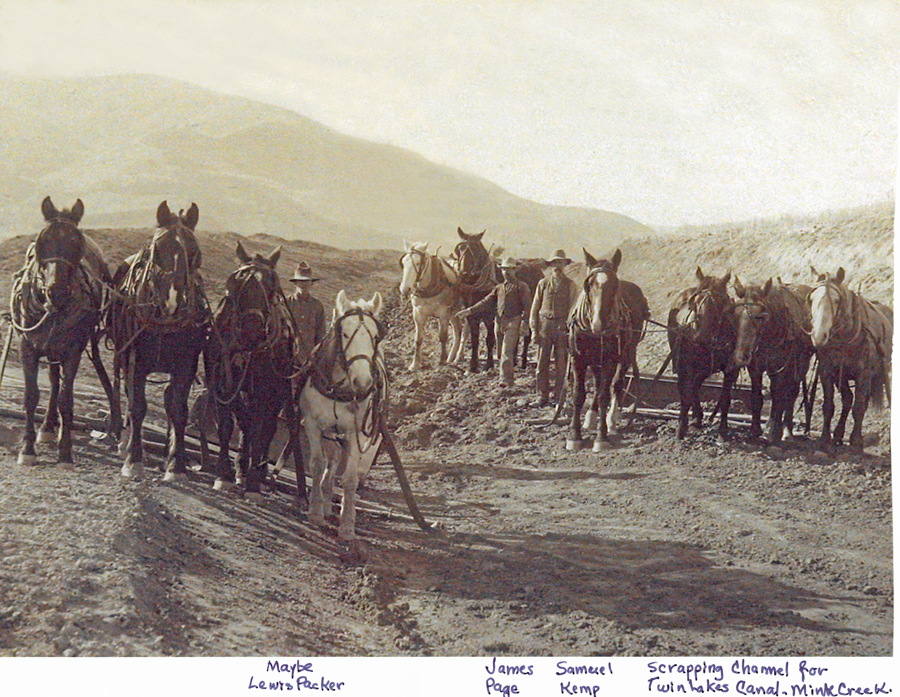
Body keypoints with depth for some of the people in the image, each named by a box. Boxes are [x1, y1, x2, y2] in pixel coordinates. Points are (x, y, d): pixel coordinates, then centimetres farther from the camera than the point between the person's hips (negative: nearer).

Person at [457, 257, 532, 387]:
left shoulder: (521, 286, 2)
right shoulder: (499, 288, 19)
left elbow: (527, 306, -4)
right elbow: (486, 301, 17)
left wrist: (524, 321, -15)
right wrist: (469, 311, 8)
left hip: (513, 321, -6)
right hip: (500, 321, 6)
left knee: (507, 351, -17)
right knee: (502, 351, 9)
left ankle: (506, 379, -18)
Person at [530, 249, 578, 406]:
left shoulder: (571, 285, 6)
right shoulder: (543, 283, 8)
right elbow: (535, 307, 10)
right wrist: (534, 329, 2)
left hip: (562, 327, -1)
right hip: (545, 324, 1)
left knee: (561, 364, 1)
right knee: (542, 363, 1)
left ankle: (558, 397, 11)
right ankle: (543, 396, 9)